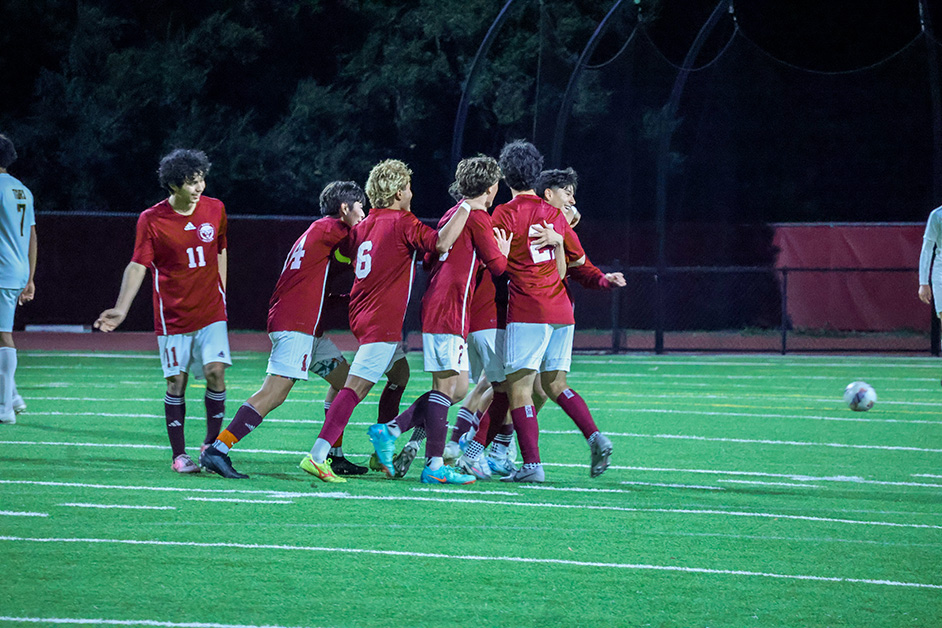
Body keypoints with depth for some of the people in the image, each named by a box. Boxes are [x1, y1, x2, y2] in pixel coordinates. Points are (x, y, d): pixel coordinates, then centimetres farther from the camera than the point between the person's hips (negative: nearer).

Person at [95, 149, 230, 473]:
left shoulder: (215, 209, 1)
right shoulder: (152, 220, -10)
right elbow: (138, 265, -10)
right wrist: (121, 309, -20)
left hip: (211, 311, 2)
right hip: (173, 315, -2)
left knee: (216, 372, -11)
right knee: (176, 383, -2)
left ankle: (212, 444, 5)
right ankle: (179, 455, 7)